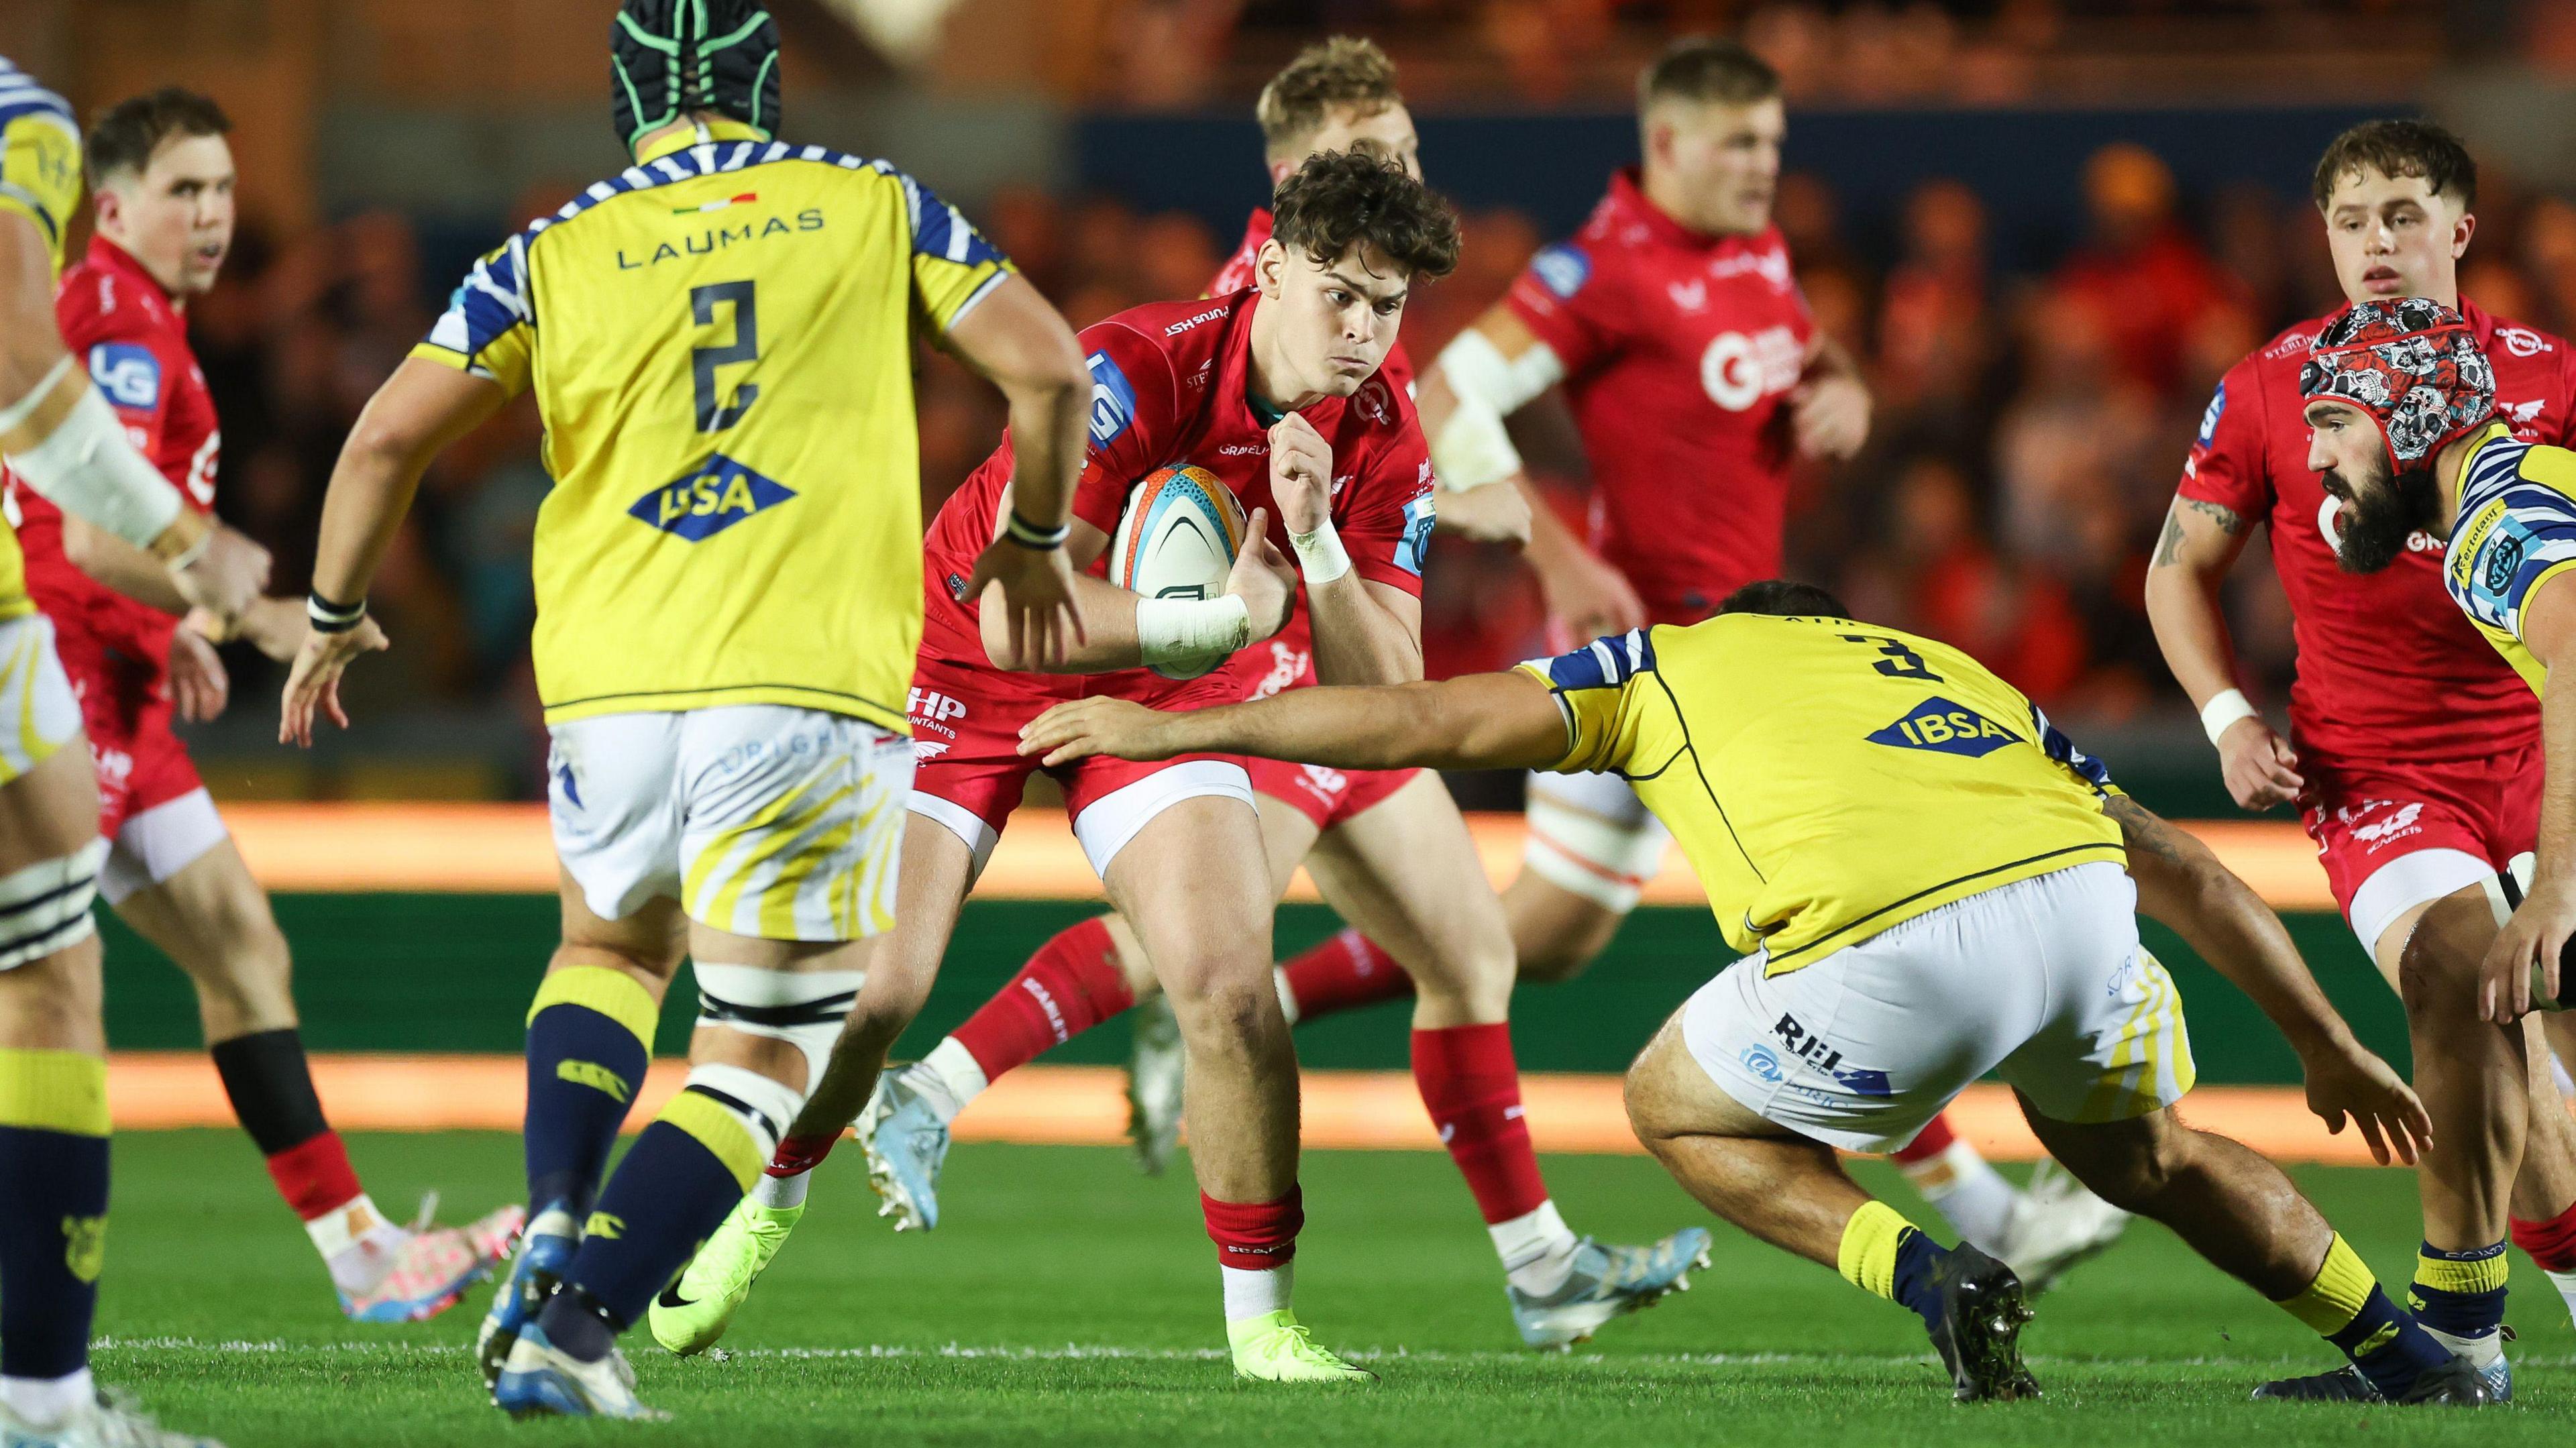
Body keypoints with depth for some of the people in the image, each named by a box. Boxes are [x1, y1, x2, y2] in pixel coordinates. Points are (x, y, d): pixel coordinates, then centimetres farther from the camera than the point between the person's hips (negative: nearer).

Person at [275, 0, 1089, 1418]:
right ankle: (569, 1331, -11)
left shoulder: (554, 255, 8)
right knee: (759, 1056, 5)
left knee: (610, 945, 30)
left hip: (609, 688, 2)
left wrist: (332, 615, 19)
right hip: (809, 692, -2)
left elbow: (389, 435, 3)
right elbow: (1047, 368, 6)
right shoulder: (877, 207, 8)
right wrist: (1031, 541, 23)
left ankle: (554, 1226, 7)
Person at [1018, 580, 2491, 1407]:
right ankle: (2410, 1353, 33)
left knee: (1680, 1108, 25)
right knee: (2146, 1155, 36)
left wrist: (1169, 727, 30)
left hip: (1898, 956, -5)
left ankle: (1936, 1277, 5)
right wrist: (2331, 1049, 48)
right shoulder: (1952, 671, 38)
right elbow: (2196, 878, 37)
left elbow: (1423, 721, 20)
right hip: (2078, 901, 5)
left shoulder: (1670, 663, 28)